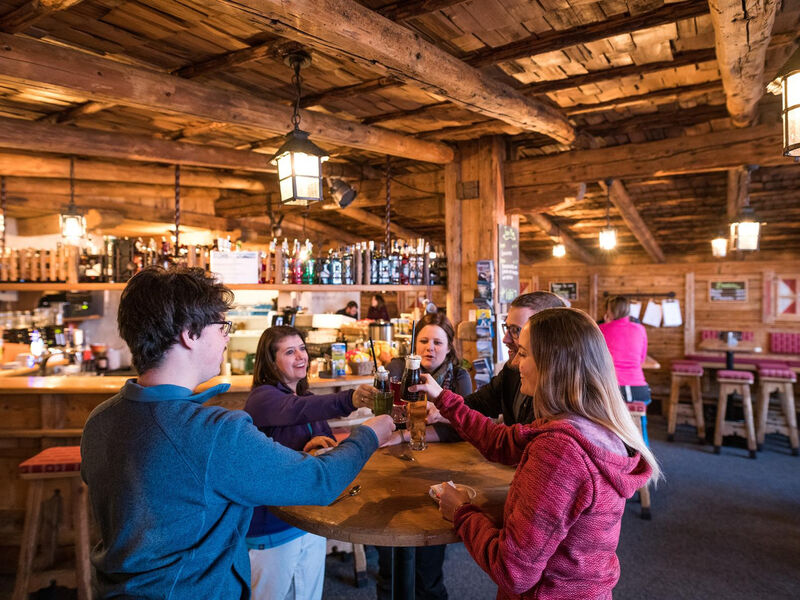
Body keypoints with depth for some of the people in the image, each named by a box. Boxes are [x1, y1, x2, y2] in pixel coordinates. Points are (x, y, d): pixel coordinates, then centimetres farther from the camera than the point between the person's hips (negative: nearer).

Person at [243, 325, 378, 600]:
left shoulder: (307, 399, 6)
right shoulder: (262, 397, -17)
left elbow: (331, 443, 6)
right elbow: (295, 410, -39)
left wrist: (319, 444, -19)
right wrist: (349, 400, -55)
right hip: (273, 525, -6)